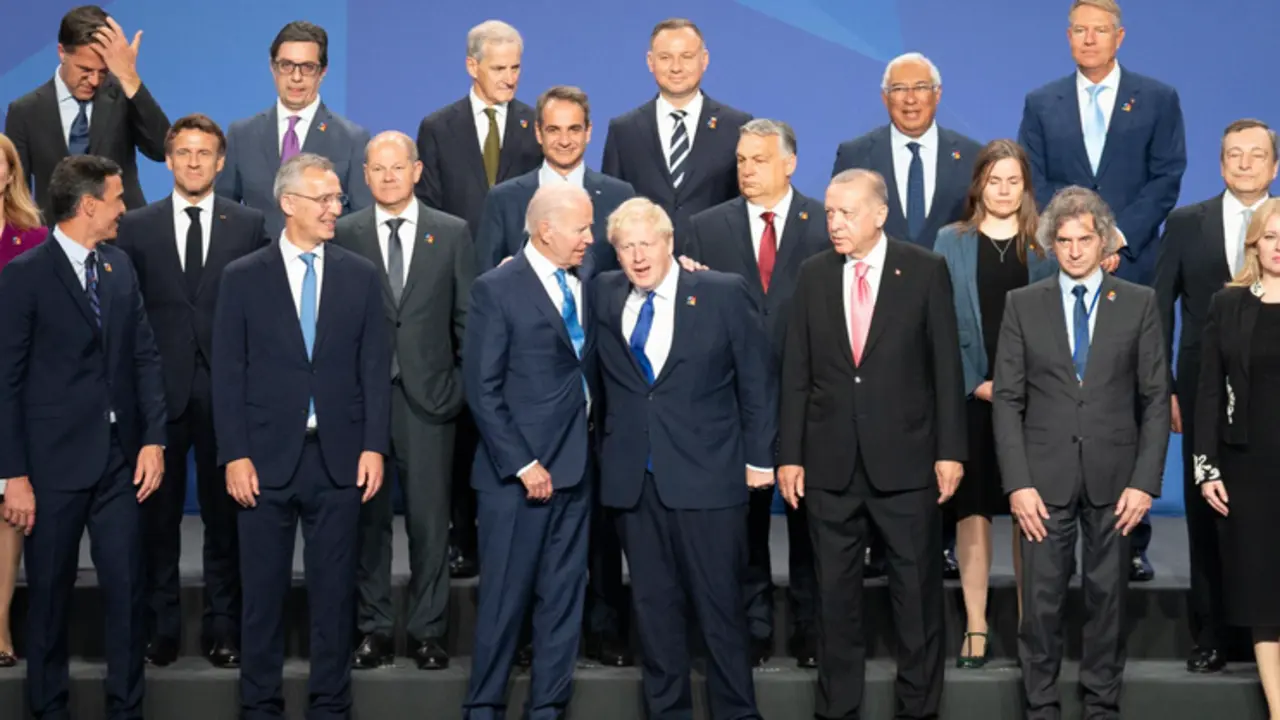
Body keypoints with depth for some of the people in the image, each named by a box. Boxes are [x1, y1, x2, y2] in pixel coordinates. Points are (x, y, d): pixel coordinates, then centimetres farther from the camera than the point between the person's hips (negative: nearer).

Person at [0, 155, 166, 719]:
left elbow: (145, 356, 9)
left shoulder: (120, 267, 8)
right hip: (55, 460, -4)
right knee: (50, 592, 8)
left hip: (119, 457, 4)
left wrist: (153, 438, -1)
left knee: (127, 587, 5)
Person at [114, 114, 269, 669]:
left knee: (224, 515, 6)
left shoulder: (250, 225, 5)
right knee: (159, 515, 6)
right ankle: (161, 628, 16)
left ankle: (222, 629, 14)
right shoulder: (137, 226, 6)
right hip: (159, 390, 1)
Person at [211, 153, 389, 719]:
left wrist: (373, 446, -3)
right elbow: (228, 374, 0)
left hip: (339, 457, 1)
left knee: (334, 588, 7)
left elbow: (375, 368, 5)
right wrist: (235, 455, -7)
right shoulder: (243, 278, 2)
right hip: (267, 458, -1)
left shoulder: (361, 276, 7)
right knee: (263, 591, 6)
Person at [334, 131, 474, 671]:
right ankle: (373, 629, 15)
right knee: (367, 516, 5)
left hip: (428, 395, 0)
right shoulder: (344, 235, 5)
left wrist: (466, 384, 2)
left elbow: (467, 317, 7)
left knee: (430, 519, 3)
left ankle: (428, 631, 12)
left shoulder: (452, 233, 6)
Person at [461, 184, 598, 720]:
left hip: (576, 467, 5)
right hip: (519, 471, -5)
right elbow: (482, 390, -10)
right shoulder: (496, 290, -7)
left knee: (564, 596, 10)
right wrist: (523, 465, -14)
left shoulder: (588, 277, 8)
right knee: (505, 597, 2)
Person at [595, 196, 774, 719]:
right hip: (632, 477, 4)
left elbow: (756, 381, 0)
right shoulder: (605, 296, 7)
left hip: (707, 475, -3)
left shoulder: (724, 294, -2)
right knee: (653, 603, 9)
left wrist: (759, 458, -1)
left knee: (720, 603, 2)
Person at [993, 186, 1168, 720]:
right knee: (1042, 600, 0)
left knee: (1108, 596, 7)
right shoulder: (1023, 304, 5)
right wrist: (1017, 483, -6)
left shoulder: (1138, 303, 5)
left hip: (1114, 476, 0)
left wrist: (1145, 480, -5)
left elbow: (1155, 399, 3)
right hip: (1045, 476, 0)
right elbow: (1008, 400, 2)